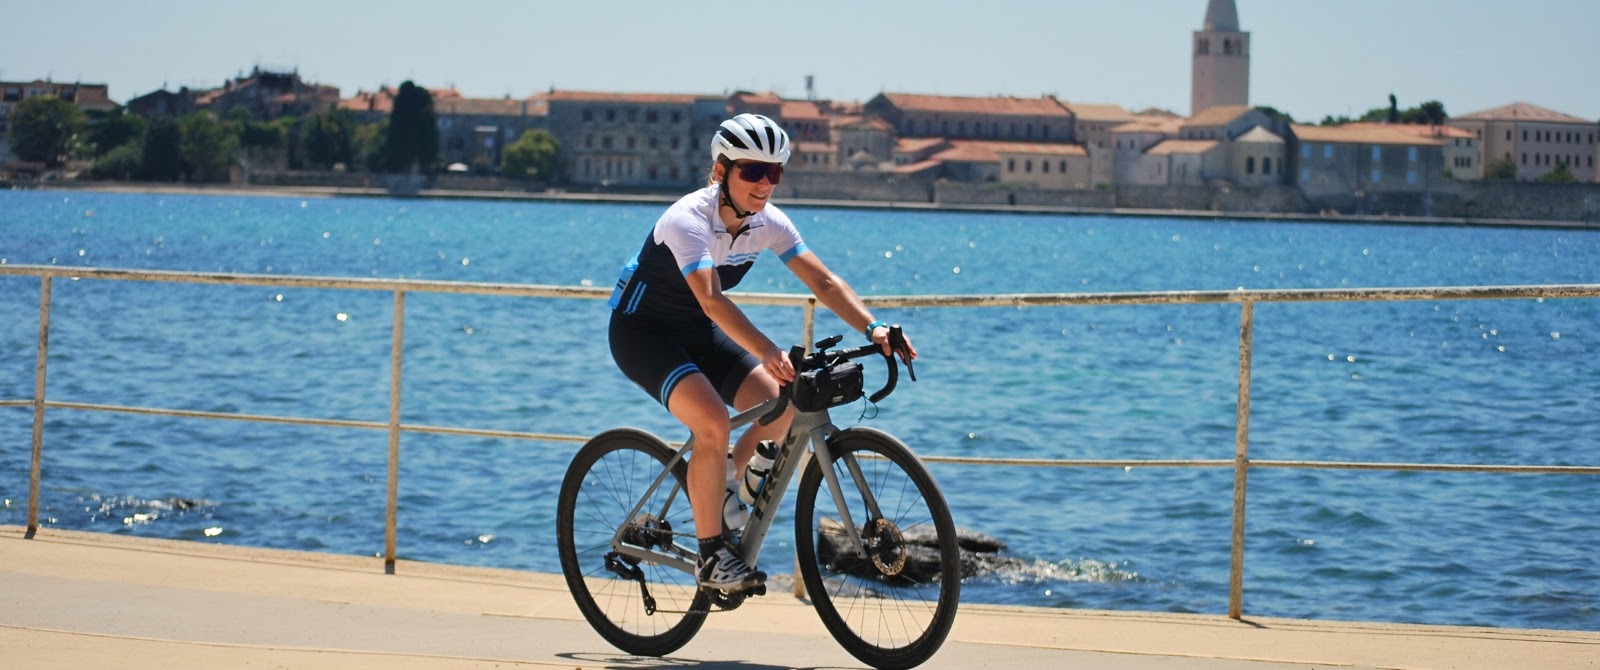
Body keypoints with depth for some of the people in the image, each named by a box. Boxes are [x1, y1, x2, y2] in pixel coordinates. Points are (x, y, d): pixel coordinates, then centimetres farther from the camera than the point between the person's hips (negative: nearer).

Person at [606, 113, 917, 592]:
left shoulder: (768, 222, -10)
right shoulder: (688, 220, -30)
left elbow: (823, 281, -13)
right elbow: (711, 300, -44)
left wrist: (873, 328, -30)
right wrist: (769, 353, -57)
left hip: (695, 332, 7)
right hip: (641, 331, -7)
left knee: (783, 404, -11)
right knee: (713, 421, -29)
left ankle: (723, 491, 15)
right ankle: (711, 556, -16)